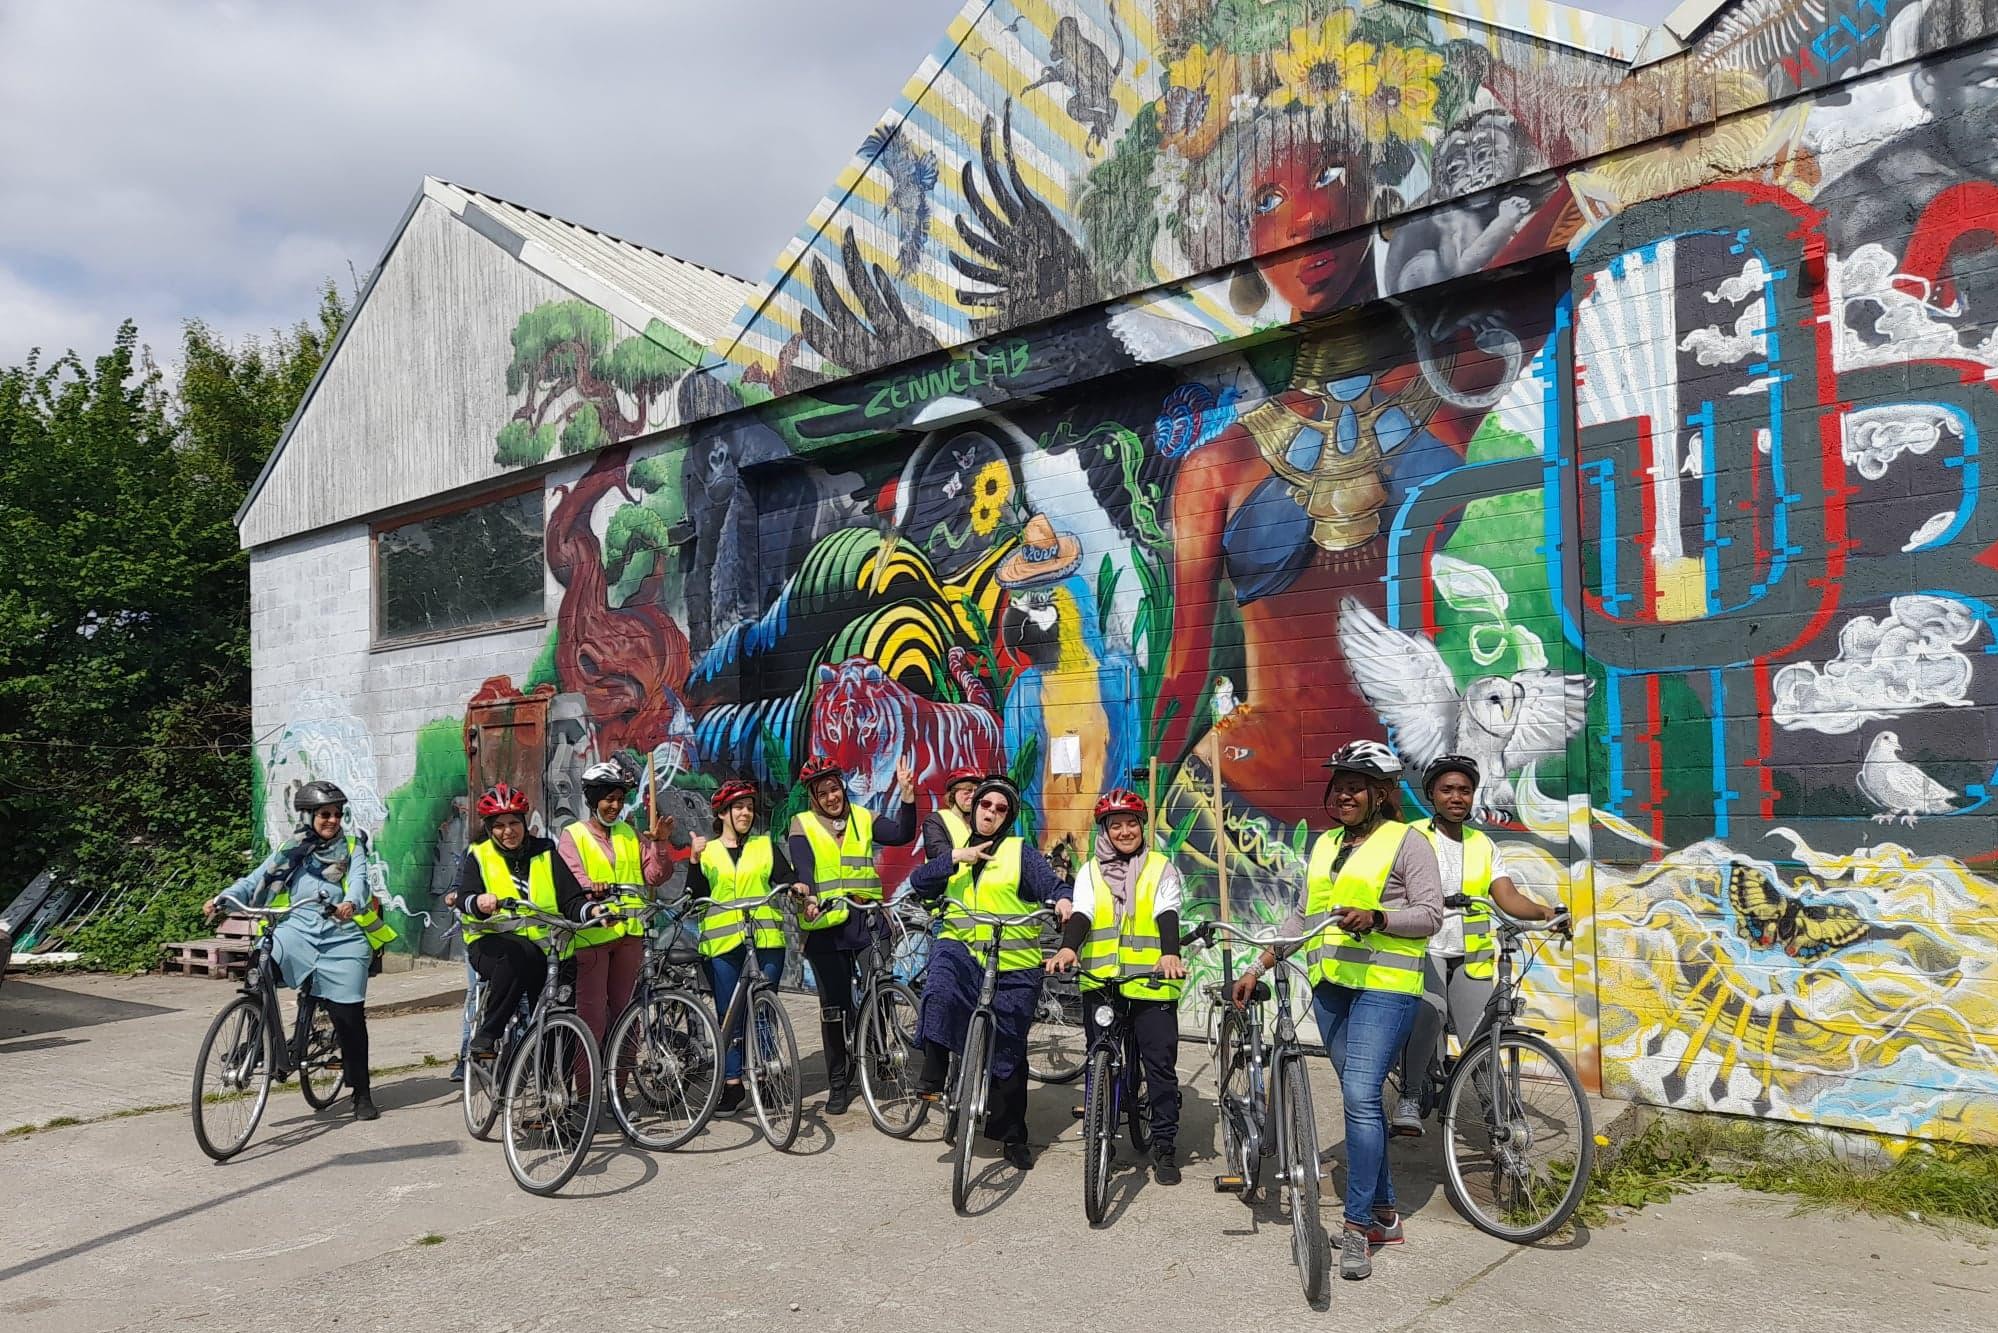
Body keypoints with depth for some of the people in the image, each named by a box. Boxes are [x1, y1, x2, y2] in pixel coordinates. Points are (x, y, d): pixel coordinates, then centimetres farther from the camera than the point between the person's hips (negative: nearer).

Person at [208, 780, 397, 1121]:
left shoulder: (351, 847, 9)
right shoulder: (290, 850, 14)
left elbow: (359, 880, -8)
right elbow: (255, 881, 7)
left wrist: (351, 903, -30)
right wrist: (223, 898, -11)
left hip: (342, 938, -1)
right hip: (297, 930, 1)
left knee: (349, 1016, -1)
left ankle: (361, 1093, 11)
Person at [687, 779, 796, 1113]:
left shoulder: (766, 845, 13)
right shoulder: (707, 852, 12)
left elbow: (787, 878, 3)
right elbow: (694, 897, 3)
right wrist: (694, 860, -8)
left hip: (765, 938, 0)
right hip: (722, 941, 0)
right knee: (729, 1015, 2)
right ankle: (732, 1083, 10)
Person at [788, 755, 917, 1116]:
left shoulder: (864, 819, 11)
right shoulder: (803, 825, 4)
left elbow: (902, 835, -3)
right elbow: (802, 867, -12)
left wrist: (907, 794, -16)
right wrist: (809, 898, -31)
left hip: (865, 920, 2)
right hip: (825, 924, -2)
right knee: (834, 1005, 3)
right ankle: (837, 1084, 13)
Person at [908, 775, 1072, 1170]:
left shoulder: (1020, 851, 2)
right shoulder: (956, 849, 12)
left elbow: (1051, 884, -8)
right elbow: (919, 883, 1)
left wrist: (1062, 899, -31)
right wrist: (955, 858, -13)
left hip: (1012, 966, -2)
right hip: (962, 949, 2)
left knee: (1009, 1052, 5)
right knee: (940, 986, -34)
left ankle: (1014, 1136, 20)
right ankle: (933, 1071, -22)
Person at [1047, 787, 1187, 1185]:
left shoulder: (1161, 868, 7)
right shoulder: (1090, 871, 12)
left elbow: (1166, 916, -8)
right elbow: (1081, 914, -3)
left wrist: (1170, 954, -27)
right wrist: (1068, 948, -24)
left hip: (1151, 983, -2)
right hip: (1100, 984, 2)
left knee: (1160, 1064, 0)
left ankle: (1164, 1146, 12)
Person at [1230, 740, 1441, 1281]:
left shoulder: (1406, 842, -3)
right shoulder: (1325, 845, 16)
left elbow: (1430, 913, -9)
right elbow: (1303, 917, 18)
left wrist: (1376, 917, -25)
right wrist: (1257, 968, 12)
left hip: (1383, 984, -7)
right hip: (1330, 984, 7)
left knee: (1360, 1097, -14)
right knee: (1361, 1098, 11)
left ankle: (1357, 1226, -6)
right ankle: (1384, 1215, 22)